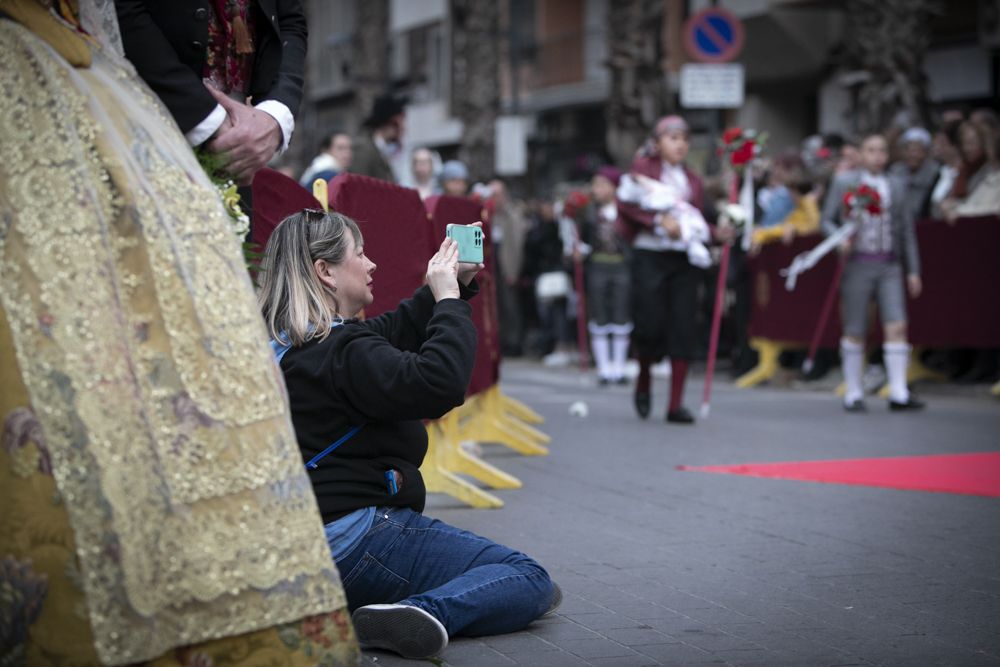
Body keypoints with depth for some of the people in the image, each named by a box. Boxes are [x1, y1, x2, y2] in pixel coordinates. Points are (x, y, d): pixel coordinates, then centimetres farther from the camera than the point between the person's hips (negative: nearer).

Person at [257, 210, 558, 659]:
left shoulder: (283, 345, 14)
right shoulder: (339, 351, -19)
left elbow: (396, 332, 27)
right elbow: (439, 383, -30)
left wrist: (455, 285, 19)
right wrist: (448, 299, -15)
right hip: (354, 541, -10)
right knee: (531, 580, -6)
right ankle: (427, 613, -29)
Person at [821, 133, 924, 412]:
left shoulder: (897, 186, 13)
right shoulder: (844, 183, 4)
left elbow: (907, 230, 14)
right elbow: (827, 220, 4)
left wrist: (913, 270, 10)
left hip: (889, 266, 2)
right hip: (857, 263, -2)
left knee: (897, 326, -10)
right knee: (854, 331, 1)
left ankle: (899, 394, -10)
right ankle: (853, 394, 11)